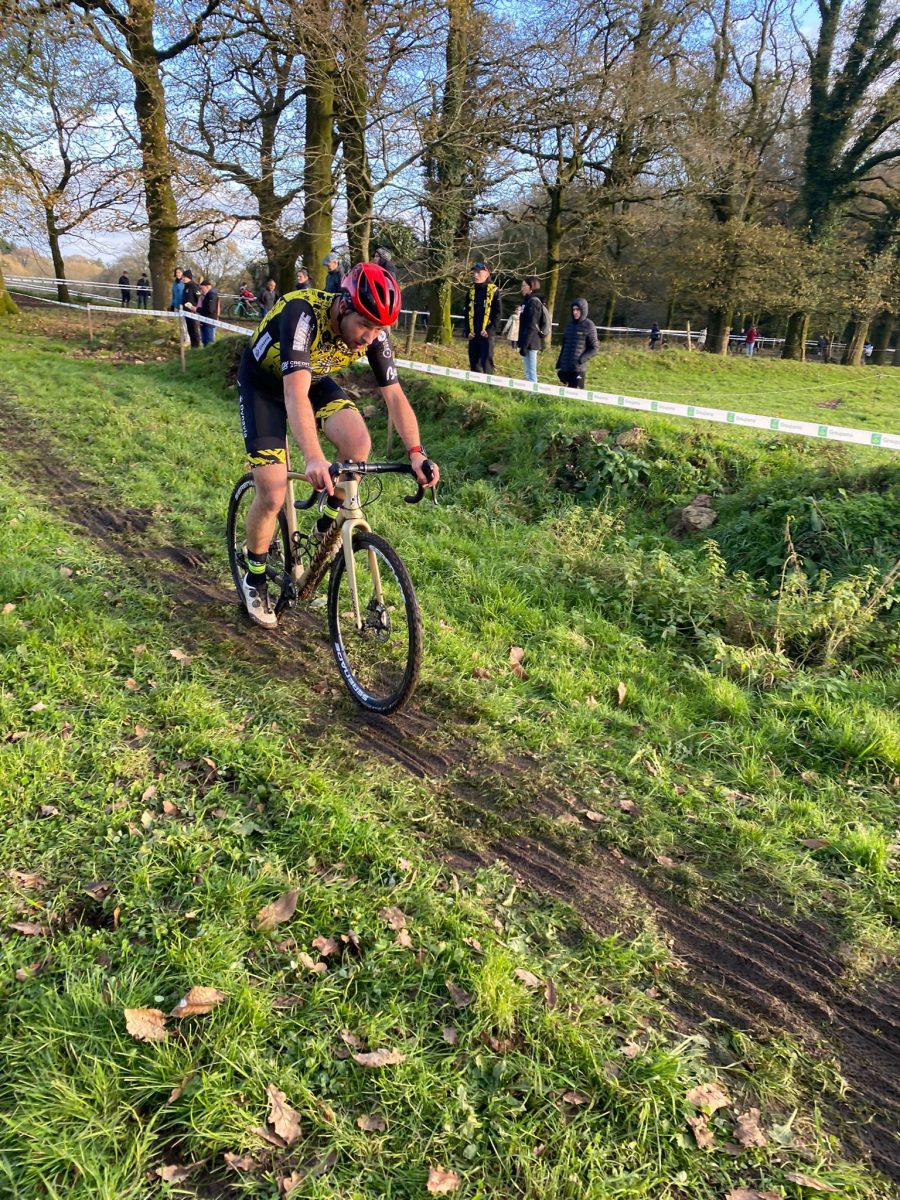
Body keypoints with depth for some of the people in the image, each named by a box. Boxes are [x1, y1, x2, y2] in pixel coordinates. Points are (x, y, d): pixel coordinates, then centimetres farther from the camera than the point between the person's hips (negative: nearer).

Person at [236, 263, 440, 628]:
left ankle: (329, 525, -1)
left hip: (314, 380, 4)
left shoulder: (373, 332, -21)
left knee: (358, 441, -26)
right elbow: (295, 393, -48)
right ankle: (255, 577, 13)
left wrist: (416, 453, -31)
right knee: (272, 495, -13)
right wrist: (314, 458, -62)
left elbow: (395, 396, -17)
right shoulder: (303, 314, -37)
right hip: (263, 383, -4)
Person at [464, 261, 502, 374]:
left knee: (486, 363, -9)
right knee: (474, 363, 9)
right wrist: (468, 331, 5)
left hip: (486, 334, -5)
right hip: (473, 334, 5)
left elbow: (498, 313, -5)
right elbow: (467, 313, 17)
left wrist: (490, 330, -15)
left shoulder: (494, 291, -2)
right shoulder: (471, 291, 13)